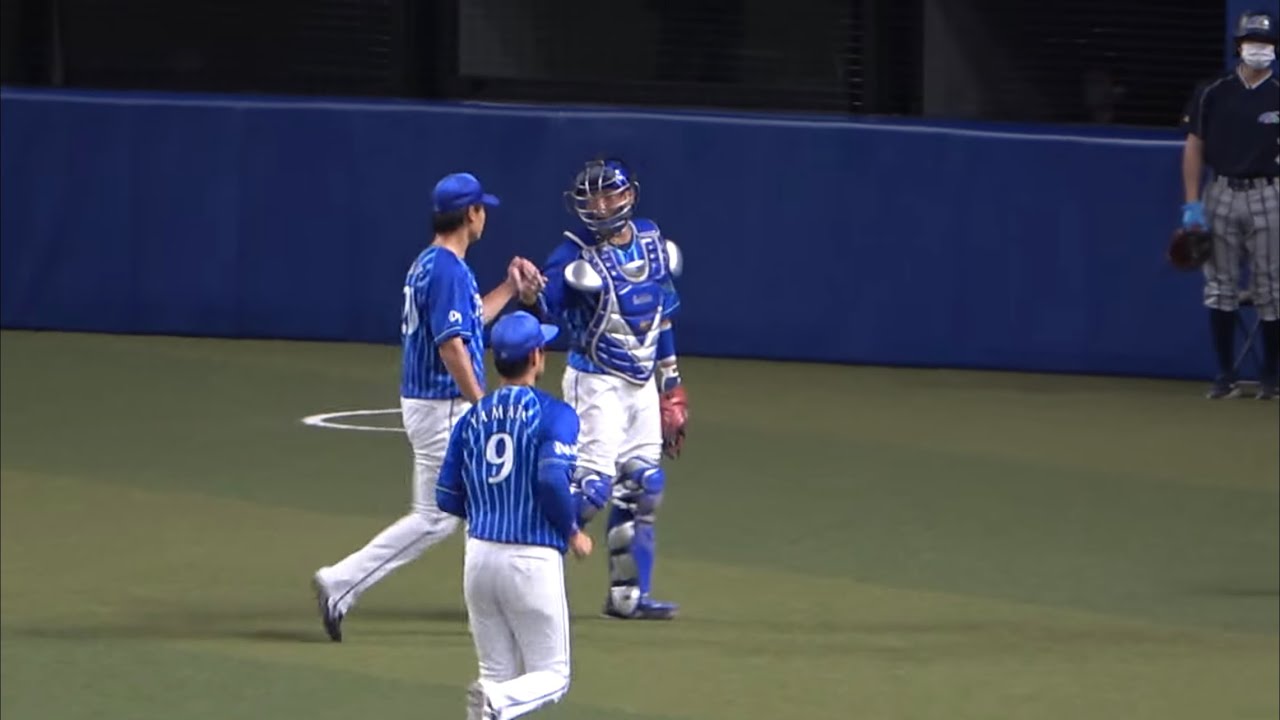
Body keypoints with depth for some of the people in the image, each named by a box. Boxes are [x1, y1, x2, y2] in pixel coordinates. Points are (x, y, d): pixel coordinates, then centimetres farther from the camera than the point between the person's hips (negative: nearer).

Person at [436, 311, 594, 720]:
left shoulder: (473, 418, 8)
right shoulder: (553, 415, -6)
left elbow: (448, 498, 8)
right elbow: (552, 479, -21)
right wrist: (572, 533, -4)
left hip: (479, 557, 5)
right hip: (533, 559, -5)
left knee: (498, 675, 14)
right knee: (551, 676, 5)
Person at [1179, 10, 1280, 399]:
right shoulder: (1212, 94, 2)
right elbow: (1194, 147, 5)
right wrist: (1192, 205, -2)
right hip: (1221, 194, 1)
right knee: (1219, 286, 2)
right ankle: (1225, 376, 8)